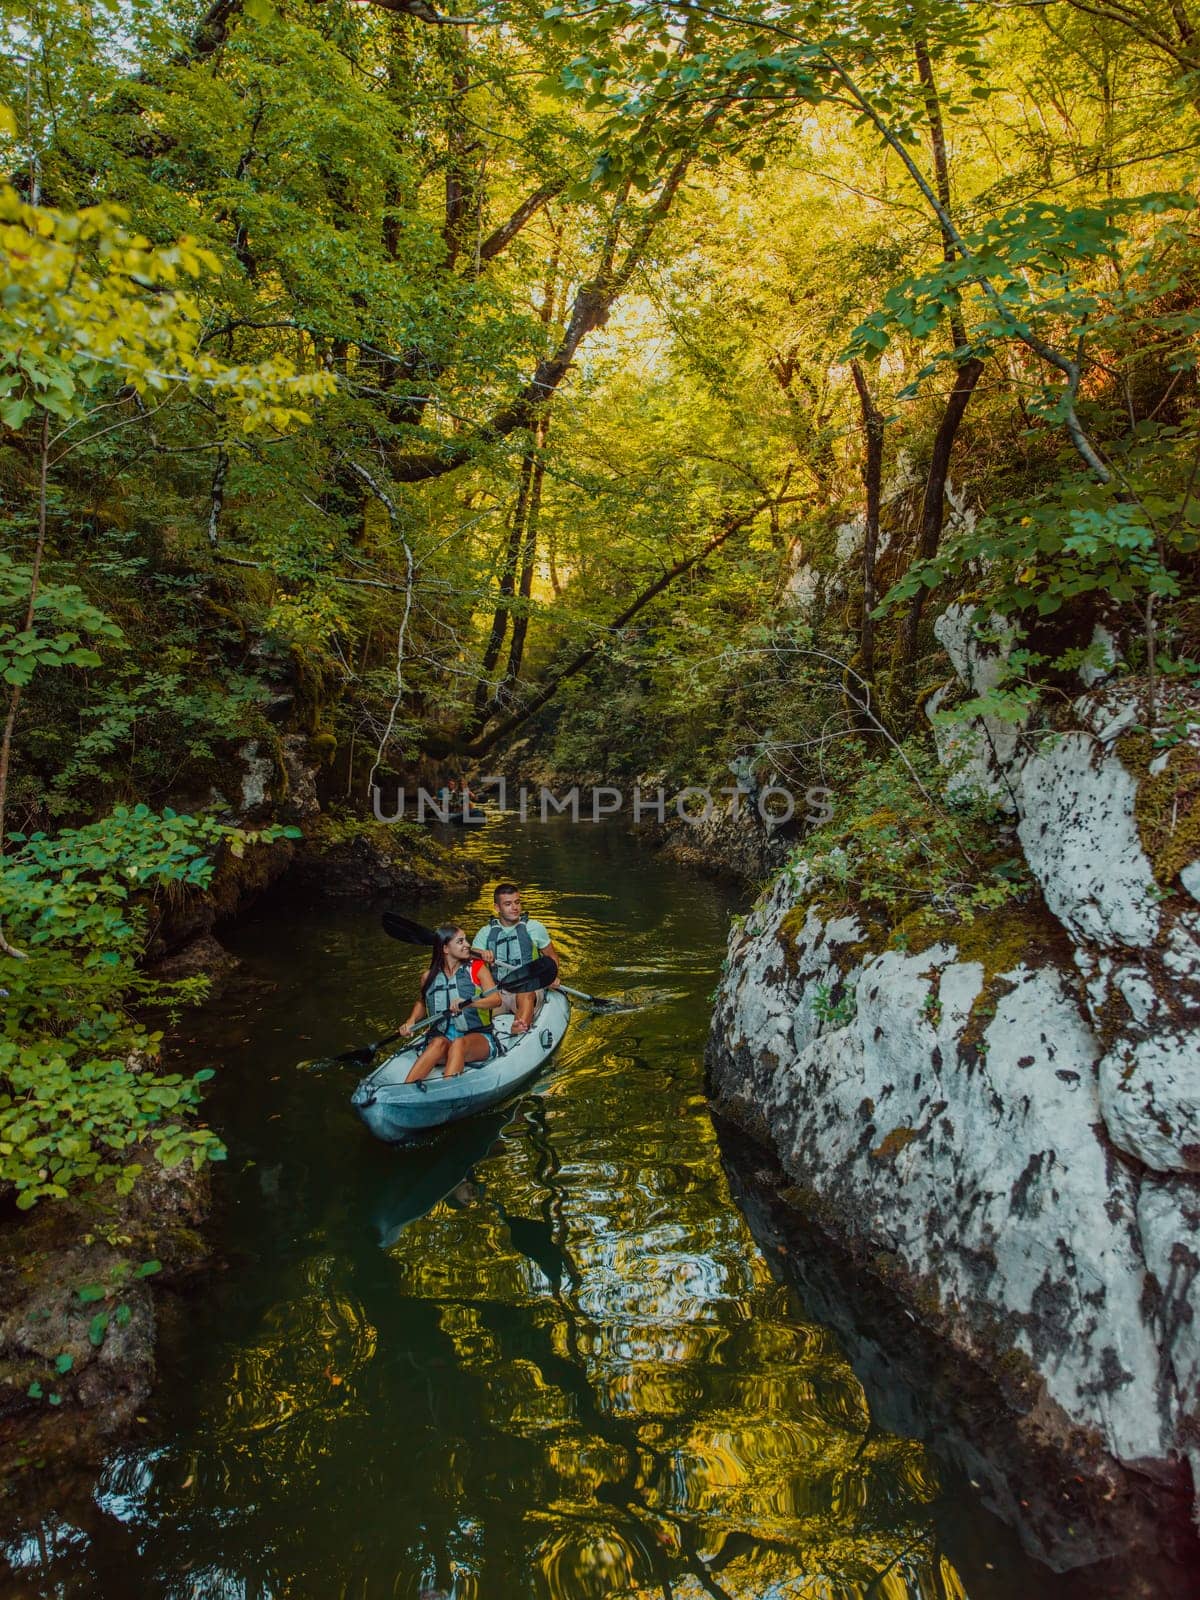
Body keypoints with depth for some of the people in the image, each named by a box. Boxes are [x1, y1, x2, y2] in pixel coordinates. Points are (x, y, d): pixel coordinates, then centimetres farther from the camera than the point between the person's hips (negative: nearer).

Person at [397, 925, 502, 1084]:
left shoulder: (476, 968, 2)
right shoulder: (428, 978, 9)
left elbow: (496, 999, -10)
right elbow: (422, 1003, 28)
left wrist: (469, 1003, -27)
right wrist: (411, 1022, 8)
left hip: (478, 1037, -2)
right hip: (443, 1036, 2)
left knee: (459, 1044, -36)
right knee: (439, 1043, -33)